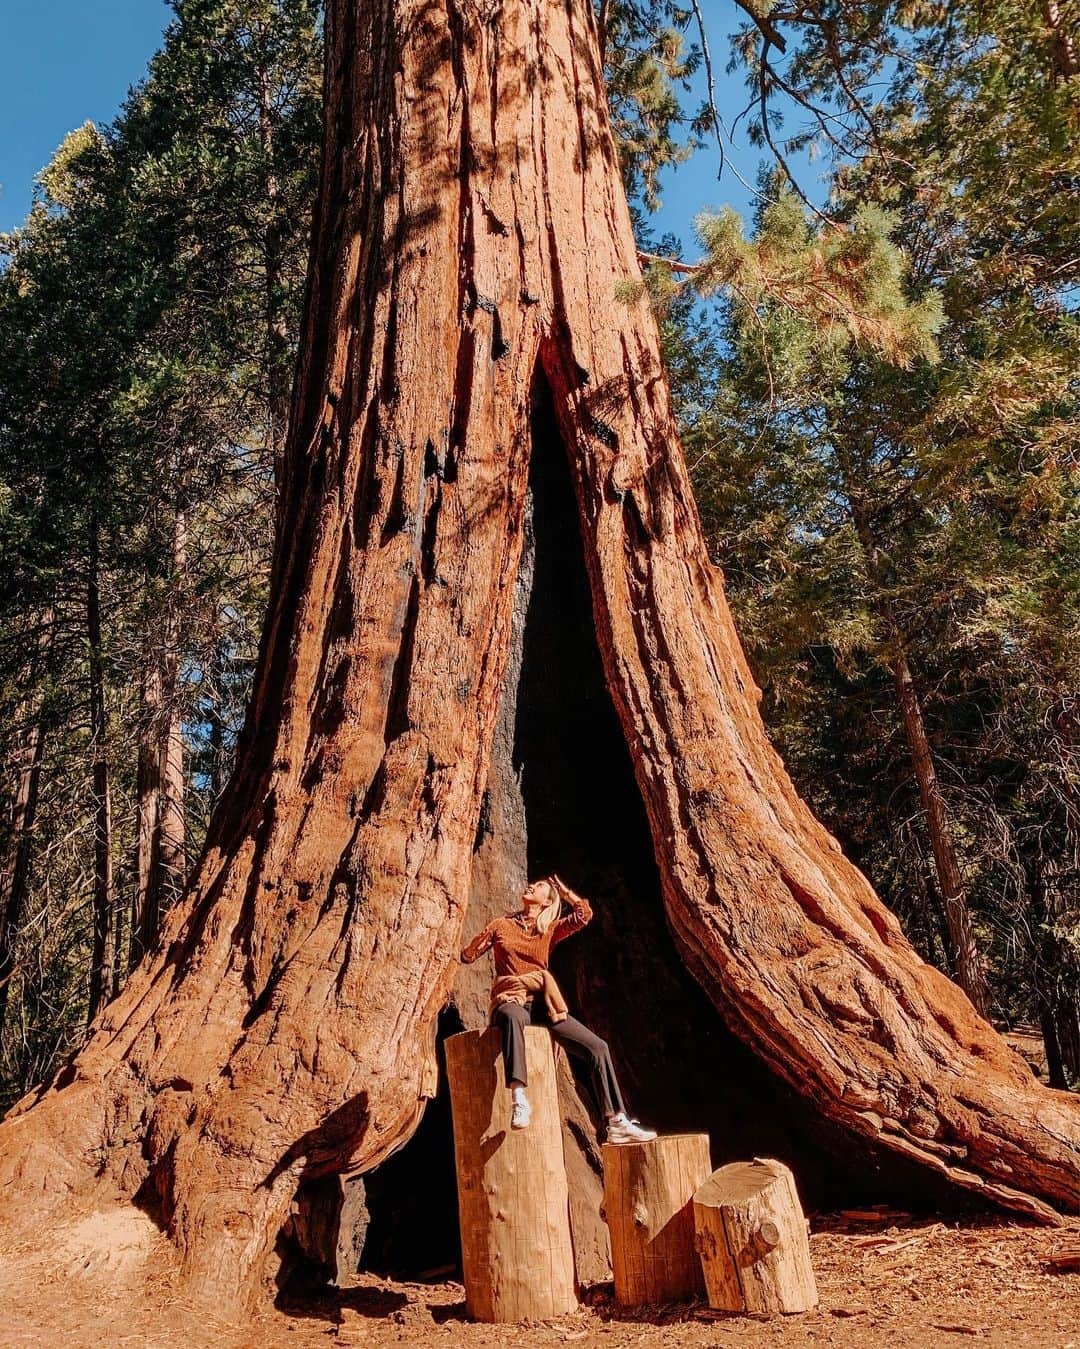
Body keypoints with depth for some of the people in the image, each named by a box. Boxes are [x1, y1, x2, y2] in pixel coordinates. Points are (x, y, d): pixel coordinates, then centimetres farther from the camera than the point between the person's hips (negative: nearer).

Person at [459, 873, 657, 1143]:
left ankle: (617, 1123, -6)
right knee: (513, 1017, -43)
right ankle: (519, 1097, -51)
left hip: (543, 1003, 3)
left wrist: (563, 890, 10)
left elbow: (585, 914, -1)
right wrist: (484, 938, -8)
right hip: (511, 1000, -3)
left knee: (597, 1047, -10)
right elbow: (468, 956, 10)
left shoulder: (551, 929, 15)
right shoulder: (501, 925, 12)